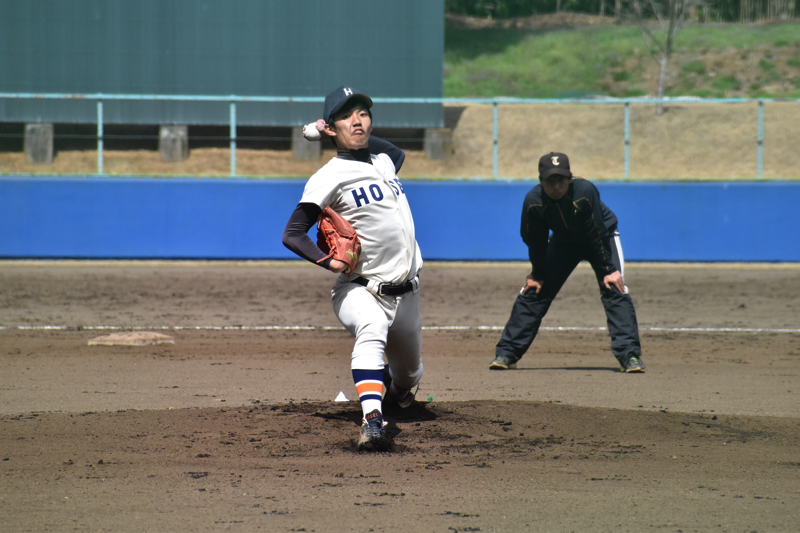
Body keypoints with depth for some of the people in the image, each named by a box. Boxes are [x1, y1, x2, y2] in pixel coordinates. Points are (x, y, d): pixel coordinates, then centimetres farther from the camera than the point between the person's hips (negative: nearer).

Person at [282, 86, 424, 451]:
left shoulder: (384, 159, 11)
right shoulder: (330, 177, -11)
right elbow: (292, 234, -15)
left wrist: (358, 136, 23)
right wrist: (328, 261, -31)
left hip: (405, 293, 7)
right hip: (359, 290, -7)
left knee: (408, 374, 19)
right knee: (372, 330, -39)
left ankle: (396, 388, 56)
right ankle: (372, 422, -52)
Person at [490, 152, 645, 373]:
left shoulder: (585, 191, -36)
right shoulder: (533, 201, -27)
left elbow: (598, 234, -27)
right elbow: (535, 241, -12)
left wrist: (608, 270, -23)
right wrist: (537, 275, -4)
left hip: (602, 237, -3)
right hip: (563, 241, 3)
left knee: (614, 289, -20)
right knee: (533, 291, -3)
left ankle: (630, 355, -18)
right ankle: (507, 354, 5)